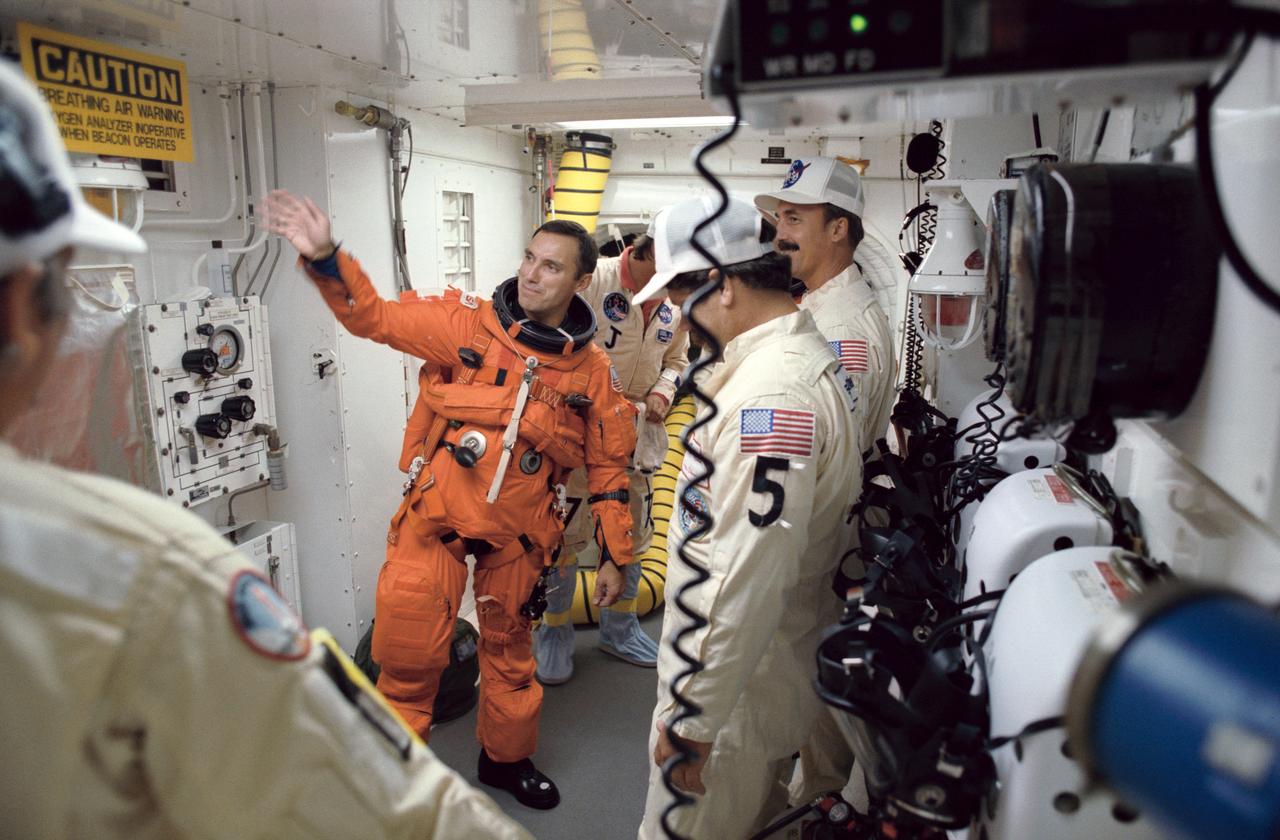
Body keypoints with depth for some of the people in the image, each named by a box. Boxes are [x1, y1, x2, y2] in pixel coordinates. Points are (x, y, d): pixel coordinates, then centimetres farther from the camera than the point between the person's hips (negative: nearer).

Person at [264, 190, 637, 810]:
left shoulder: (594, 373, -2)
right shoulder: (469, 324, -6)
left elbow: (608, 469, 3)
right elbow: (373, 316, -6)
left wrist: (614, 556, 5)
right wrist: (324, 256, -22)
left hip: (518, 533, 2)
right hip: (435, 515, -1)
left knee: (509, 652, 18)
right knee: (407, 648, -2)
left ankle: (506, 759, 43)